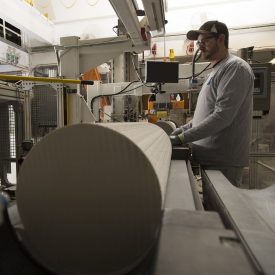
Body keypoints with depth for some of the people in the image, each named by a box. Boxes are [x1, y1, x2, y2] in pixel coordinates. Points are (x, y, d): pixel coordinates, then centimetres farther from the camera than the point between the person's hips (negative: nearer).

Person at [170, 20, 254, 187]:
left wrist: (182, 138, -21)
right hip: (210, 157, 8)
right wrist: (184, 129, 11)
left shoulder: (235, 67, -11)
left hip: (223, 162, -8)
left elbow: (222, 116, -22)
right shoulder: (217, 70, 18)